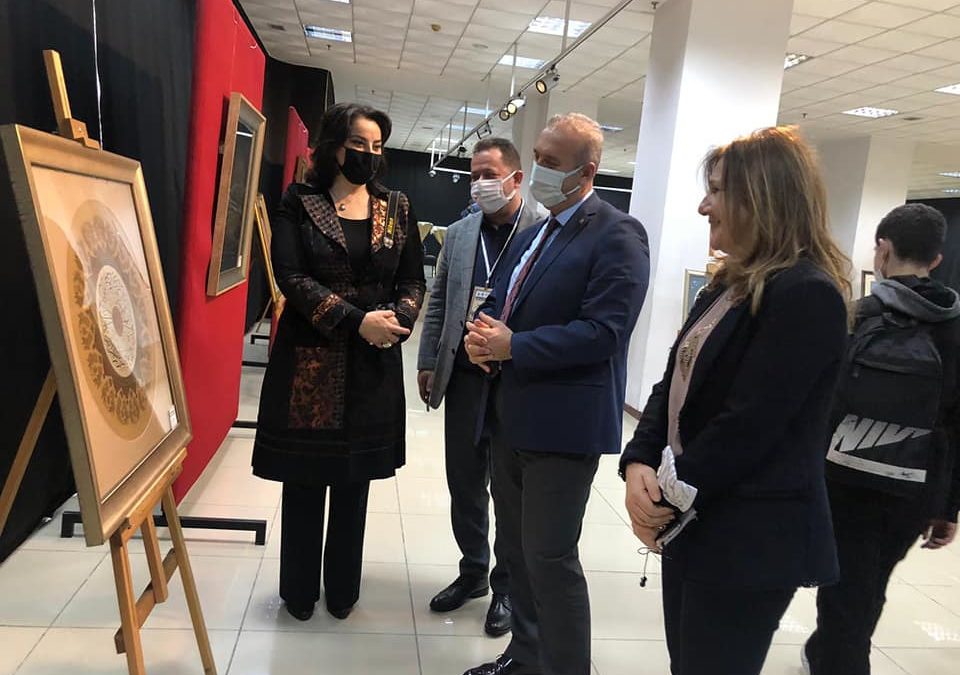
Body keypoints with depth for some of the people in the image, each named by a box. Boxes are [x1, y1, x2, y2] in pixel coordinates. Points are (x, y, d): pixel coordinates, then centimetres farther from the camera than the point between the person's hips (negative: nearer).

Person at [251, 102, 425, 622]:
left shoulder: (397, 209, 9)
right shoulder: (299, 203, 0)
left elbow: (413, 279, 8)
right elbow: (291, 276, -10)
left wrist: (398, 320, -13)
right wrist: (357, 321, -19)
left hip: (374, 364, 2)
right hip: (309, 358, -2)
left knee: (354, 482, 10)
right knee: (304, 480, 6)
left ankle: (342, 589, 24)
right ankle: (299, 591, 22)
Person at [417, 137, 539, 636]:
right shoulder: (459, 234, 10)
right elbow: (438, 303, 12)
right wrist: (428, 363, 8)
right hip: (464, 375, 5)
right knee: (464, 480, 14)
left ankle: (507, 585, 28)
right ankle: (473, 570, 34)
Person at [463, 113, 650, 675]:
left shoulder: (617, 236, -12)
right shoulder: (533, 234, 16)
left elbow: (602, 331, -22)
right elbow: (501, 300, 18)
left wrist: (511, 346, -21)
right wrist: (484, 331, -6)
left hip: (563, 423, -9)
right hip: (512, 416, 9)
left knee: (550, 558, -1)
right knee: (516, 547, 19)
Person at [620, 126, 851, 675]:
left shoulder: (807, 295, -18)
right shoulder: (731, 286, 12)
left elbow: (746, 425, -23)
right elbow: (676, 384, 7)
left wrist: (671, 495, -12)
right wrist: (639, 464, -8)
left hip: (749, 539, -9)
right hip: (695, 521, 9)